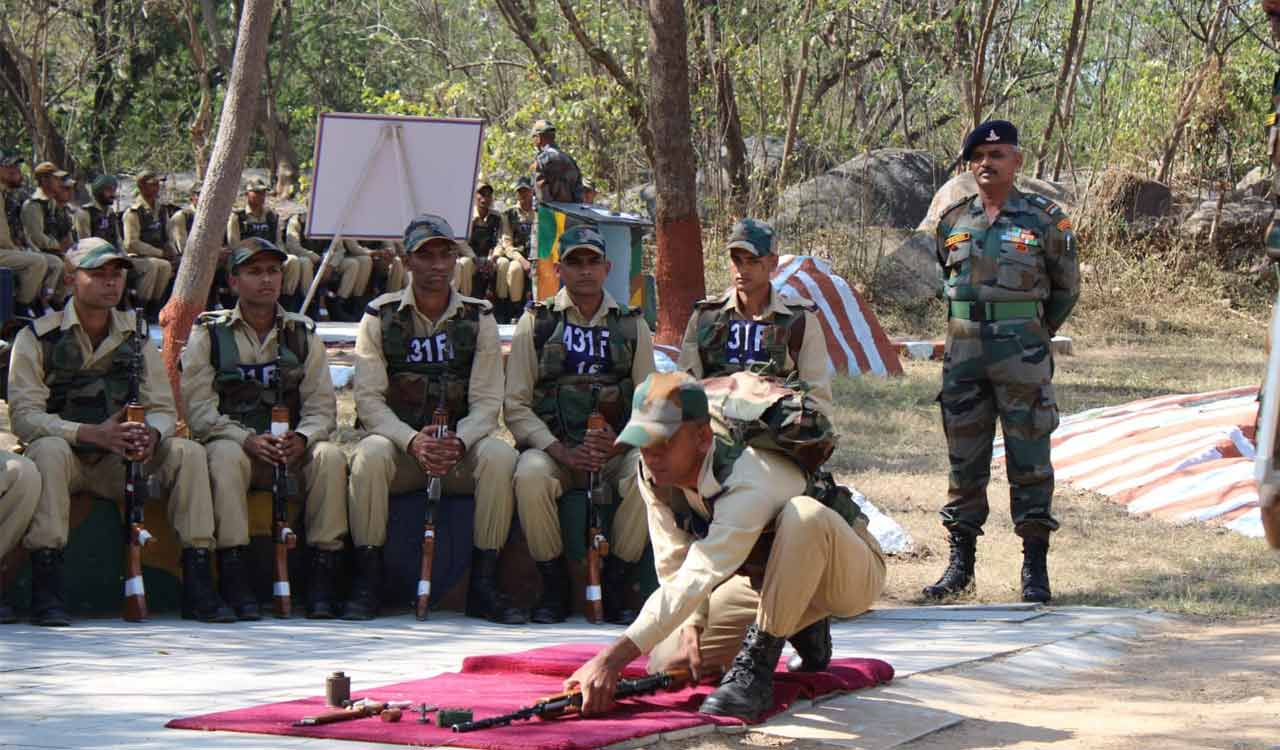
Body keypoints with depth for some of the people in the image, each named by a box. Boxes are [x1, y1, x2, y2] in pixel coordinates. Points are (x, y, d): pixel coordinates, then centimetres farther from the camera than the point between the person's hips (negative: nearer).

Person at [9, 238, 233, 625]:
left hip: (117, 462, 4)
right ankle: (46, 591, -37)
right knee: (49, 449, -37)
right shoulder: (38, 339, -5)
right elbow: (24, 417, -15)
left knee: (189, 452, -18)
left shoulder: (135, 339, 9)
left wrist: (151, 435, -22)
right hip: (65, 460, -4)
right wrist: (92, 433, -29)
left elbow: (163, 409, 5)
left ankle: (199, 590, -19)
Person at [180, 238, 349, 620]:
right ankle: (235, 584, -37)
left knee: (331, 456, -29)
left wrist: (302, 439, -19)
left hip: (293, 450, 2)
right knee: (226, 456, -36)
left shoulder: (303, 334, 13)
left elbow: (322, 406, 5)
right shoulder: (208, 334, 5)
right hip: (231, 442, -2)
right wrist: (248, 440, -23)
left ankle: (321, 586, -29)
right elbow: (199, 409, -6)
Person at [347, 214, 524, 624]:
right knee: (370, 455, -34)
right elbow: (369, 401, -6)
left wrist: (457, 442, -24)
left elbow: (487, 403, -2)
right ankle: (367, 583, -23)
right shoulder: (380, 317, 2)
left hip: (461, 451, 1)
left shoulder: (479, 318, 5)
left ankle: (484, 586, -22)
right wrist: (413, 441, -25)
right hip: (399, 445, -1)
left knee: (499, 456, -30)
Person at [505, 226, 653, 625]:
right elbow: (516, 405, 1)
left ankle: (615, 587, -16)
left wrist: (620, 443, -13)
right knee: (530, 476, -35)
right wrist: (562, 452, -14)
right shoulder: (536, 322, 7)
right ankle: (554, 588, -15)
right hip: (552, 446, -1)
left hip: (616, 449, 1)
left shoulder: (632, 326, 12)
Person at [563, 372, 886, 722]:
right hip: (768, 580, 7)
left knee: (804, 516, -40)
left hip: (849, 573, -7)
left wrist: (614, 657, -51)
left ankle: (755, 671, -30)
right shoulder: (654, 477, -15)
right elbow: (673, 565, -4)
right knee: (668, 662, -8)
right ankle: (804, 628, 14)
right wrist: (692, 625, -24)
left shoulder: (750, 479, -38)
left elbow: (697, 578, -45)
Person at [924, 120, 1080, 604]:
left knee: (1029, 459, -2)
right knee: (964, 460, 7)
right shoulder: (953, 223, 8)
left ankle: (1035, 568, 3)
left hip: (1022, 355, -3)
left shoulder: (1044, 220, -1)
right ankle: (960, 564, 14)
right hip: (963, 351, 3)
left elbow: (1066, 287, 9)